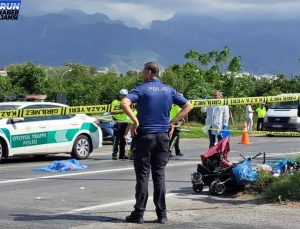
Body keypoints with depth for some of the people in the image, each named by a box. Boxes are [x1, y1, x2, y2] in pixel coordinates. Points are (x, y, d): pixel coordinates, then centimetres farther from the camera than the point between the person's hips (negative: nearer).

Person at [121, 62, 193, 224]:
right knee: (159, 175, 9)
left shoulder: (141, 89, -6)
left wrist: (135, 121, -15)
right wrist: (173, 122, 8)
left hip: (145, 135, -4)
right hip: (163, 136, 4)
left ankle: (139, 214, 2)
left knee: (142, 175, 0)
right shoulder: (169, 90, 9)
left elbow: (124, 103, -23)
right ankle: (162, 214, 8)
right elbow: (188, 106, 10)